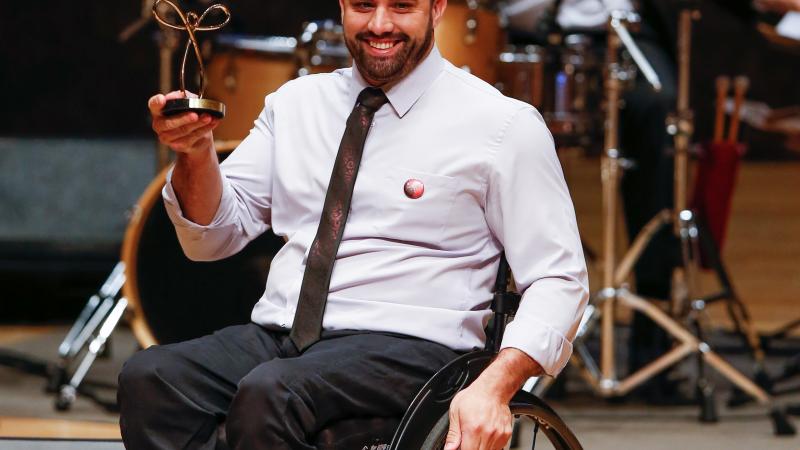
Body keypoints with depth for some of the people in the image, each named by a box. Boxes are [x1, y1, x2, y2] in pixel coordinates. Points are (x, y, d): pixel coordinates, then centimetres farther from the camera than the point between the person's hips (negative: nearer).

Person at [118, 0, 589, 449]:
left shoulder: (503, 124, 1)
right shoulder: (296, 102, 15)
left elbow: (558, 281, -2)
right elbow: (213, 237, 16)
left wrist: (494, 388, -20)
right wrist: (195, 152, -6)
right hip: (276, 338, 5)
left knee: (268, 393, -35)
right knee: (147, 378, -26)